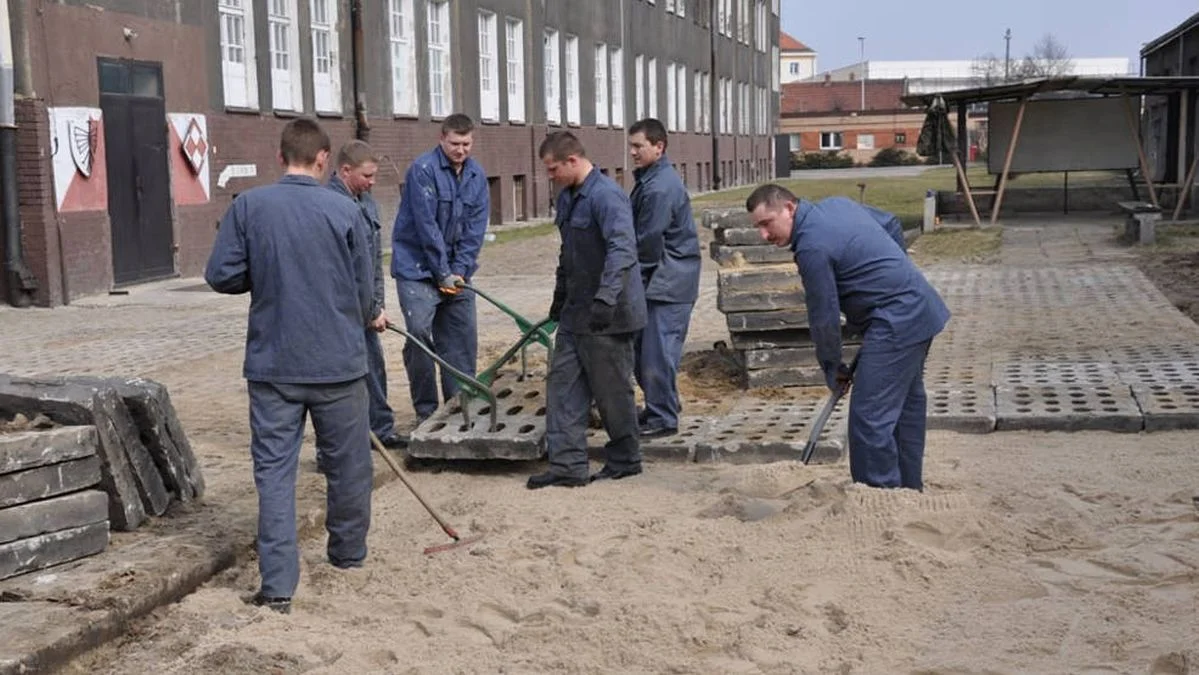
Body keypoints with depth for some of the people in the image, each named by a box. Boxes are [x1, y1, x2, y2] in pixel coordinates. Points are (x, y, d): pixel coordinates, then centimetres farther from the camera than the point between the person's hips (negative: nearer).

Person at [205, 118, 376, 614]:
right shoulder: (345, 211, -6)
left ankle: (277, 584, 0)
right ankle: (348, 553, 35)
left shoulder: (248, 206, -4)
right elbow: (364, 292, 0)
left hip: (271, 363, 1)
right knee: (348, 464, 17)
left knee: (274, 469, 5)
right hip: (338, 362, 0)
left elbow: (220, 275, -4)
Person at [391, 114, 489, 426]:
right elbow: (427, 225, -16)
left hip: (457, 269, 6)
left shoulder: (477, 175, 5)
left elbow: (476, 228, 3)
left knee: (462, 337, 7)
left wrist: (460, 270, -8)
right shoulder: (423, 170, -14)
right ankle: (425, 410, -1)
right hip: (418, 267, -6)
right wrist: (443, 273, -16)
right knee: (420, 335, -11)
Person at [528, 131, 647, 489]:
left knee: (612, 390, 4)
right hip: (576, 312, 10)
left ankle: (625, 460, 21)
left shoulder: (606, 195, -18)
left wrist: (606, 299, -37)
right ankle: (568, 464, 11)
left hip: (607, 315, -9)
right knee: (563, 385, 7)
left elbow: (623, 249, -29)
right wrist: (560, 295, 29)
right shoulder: (567, 197, 12)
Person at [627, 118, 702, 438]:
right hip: (657, 279, 10)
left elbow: (648, 242, -18)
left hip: (668, 280, -10)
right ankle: (660, 405, 27)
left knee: (657, 351, -5)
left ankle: (663, 418, 4)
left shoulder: (660, 187, -19)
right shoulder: (650, 179, 13)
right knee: (641, 347, 15)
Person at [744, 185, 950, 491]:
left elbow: (824, 316, -12)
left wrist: (832, 368, 1)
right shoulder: (838, 203, 9)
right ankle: (909, 489, 32)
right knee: (907, 407, 20)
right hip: (922, 310, 11)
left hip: (896, 324, -11)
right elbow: (892, 227, 21)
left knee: (870, 417, -10)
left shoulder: (812, 248, -19)